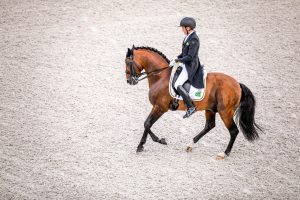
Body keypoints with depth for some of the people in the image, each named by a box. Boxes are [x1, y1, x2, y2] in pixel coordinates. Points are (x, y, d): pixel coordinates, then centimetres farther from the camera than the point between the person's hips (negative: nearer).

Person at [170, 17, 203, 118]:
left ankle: (191, 107, -16)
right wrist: (176, 58, 3)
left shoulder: (194, 40, -23)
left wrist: (177, 60, -16)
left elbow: (190, 57, -25)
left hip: (190, 66, -11)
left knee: (177, 85, -21)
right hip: (185, 64, 11)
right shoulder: (188, 37, 8)